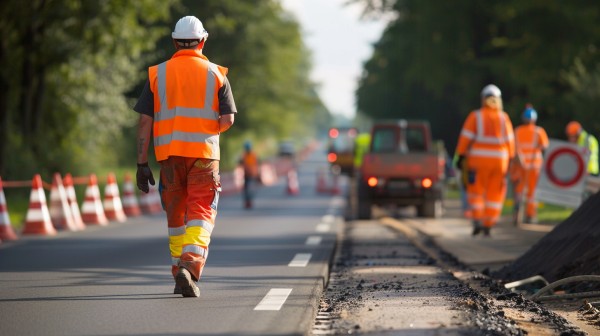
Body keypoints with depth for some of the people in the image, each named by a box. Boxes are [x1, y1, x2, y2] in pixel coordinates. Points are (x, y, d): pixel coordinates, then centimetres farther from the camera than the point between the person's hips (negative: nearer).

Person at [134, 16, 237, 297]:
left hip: (169, 154, 2)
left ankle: (181, 274, 21)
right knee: (200, 216, -4)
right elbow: (227, 119, -4)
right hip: (204, 153, -2)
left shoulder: (157, 74, 6)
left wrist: (142, 163, 3)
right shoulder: (216, 74, 3)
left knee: (175, 215, 14)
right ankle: (190, 266, -26)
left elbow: (144, 121, 1)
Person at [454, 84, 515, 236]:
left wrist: (461, 156, -6)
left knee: (476, 192, 11)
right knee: (494, 195, 10)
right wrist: (510, 159, 9)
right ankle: (488, 225, 5)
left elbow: (466, 138, -8)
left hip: (478, 160, -1)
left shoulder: (475, 116, -4)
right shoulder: (504, 118, 2)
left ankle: (477, 221, -6)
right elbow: (509, 140, 2)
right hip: (499, 160, 1)